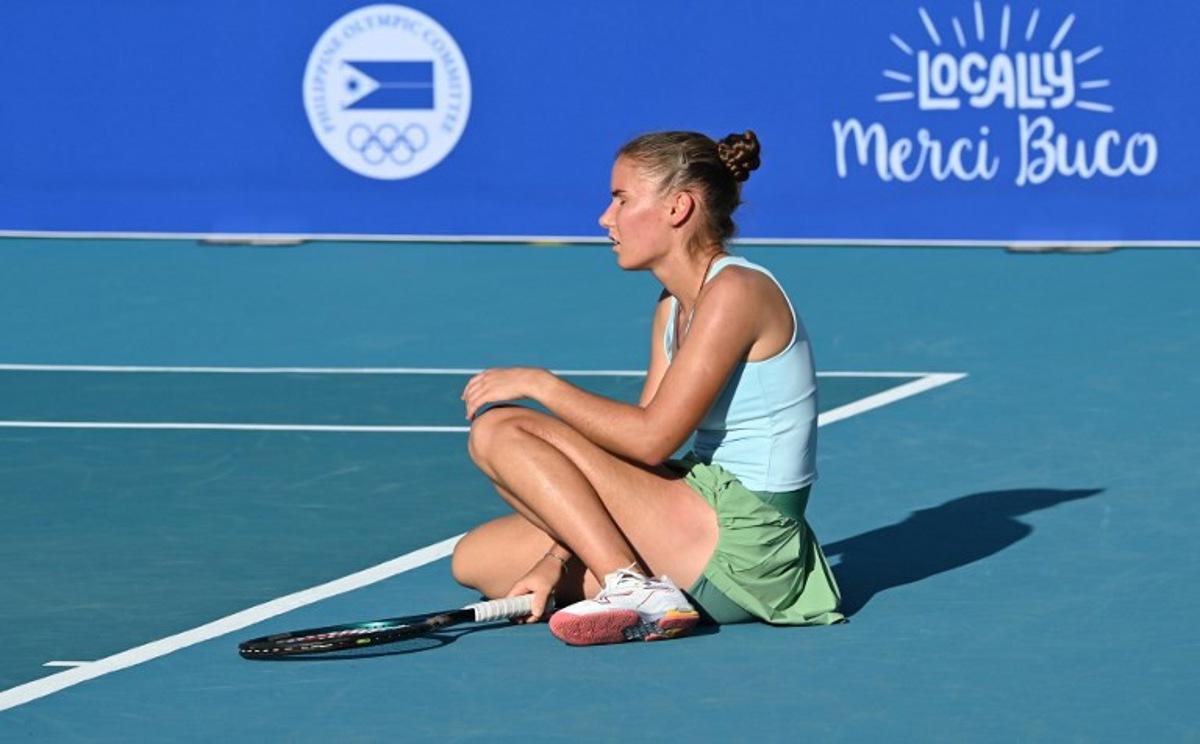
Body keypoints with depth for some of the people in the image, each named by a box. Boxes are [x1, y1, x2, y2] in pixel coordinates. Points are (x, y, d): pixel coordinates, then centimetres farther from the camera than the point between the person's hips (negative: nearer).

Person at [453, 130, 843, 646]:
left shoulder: (737, 290, -15)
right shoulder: (672, 308, 15)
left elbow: (651, 440, -20)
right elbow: (623, 456, 12)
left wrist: (538, 384, -10)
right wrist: (557, 560, 1)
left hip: (743, 541, -10)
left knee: (500, 431, -12)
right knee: (477, 559, 8)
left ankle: (632, 587, -18)